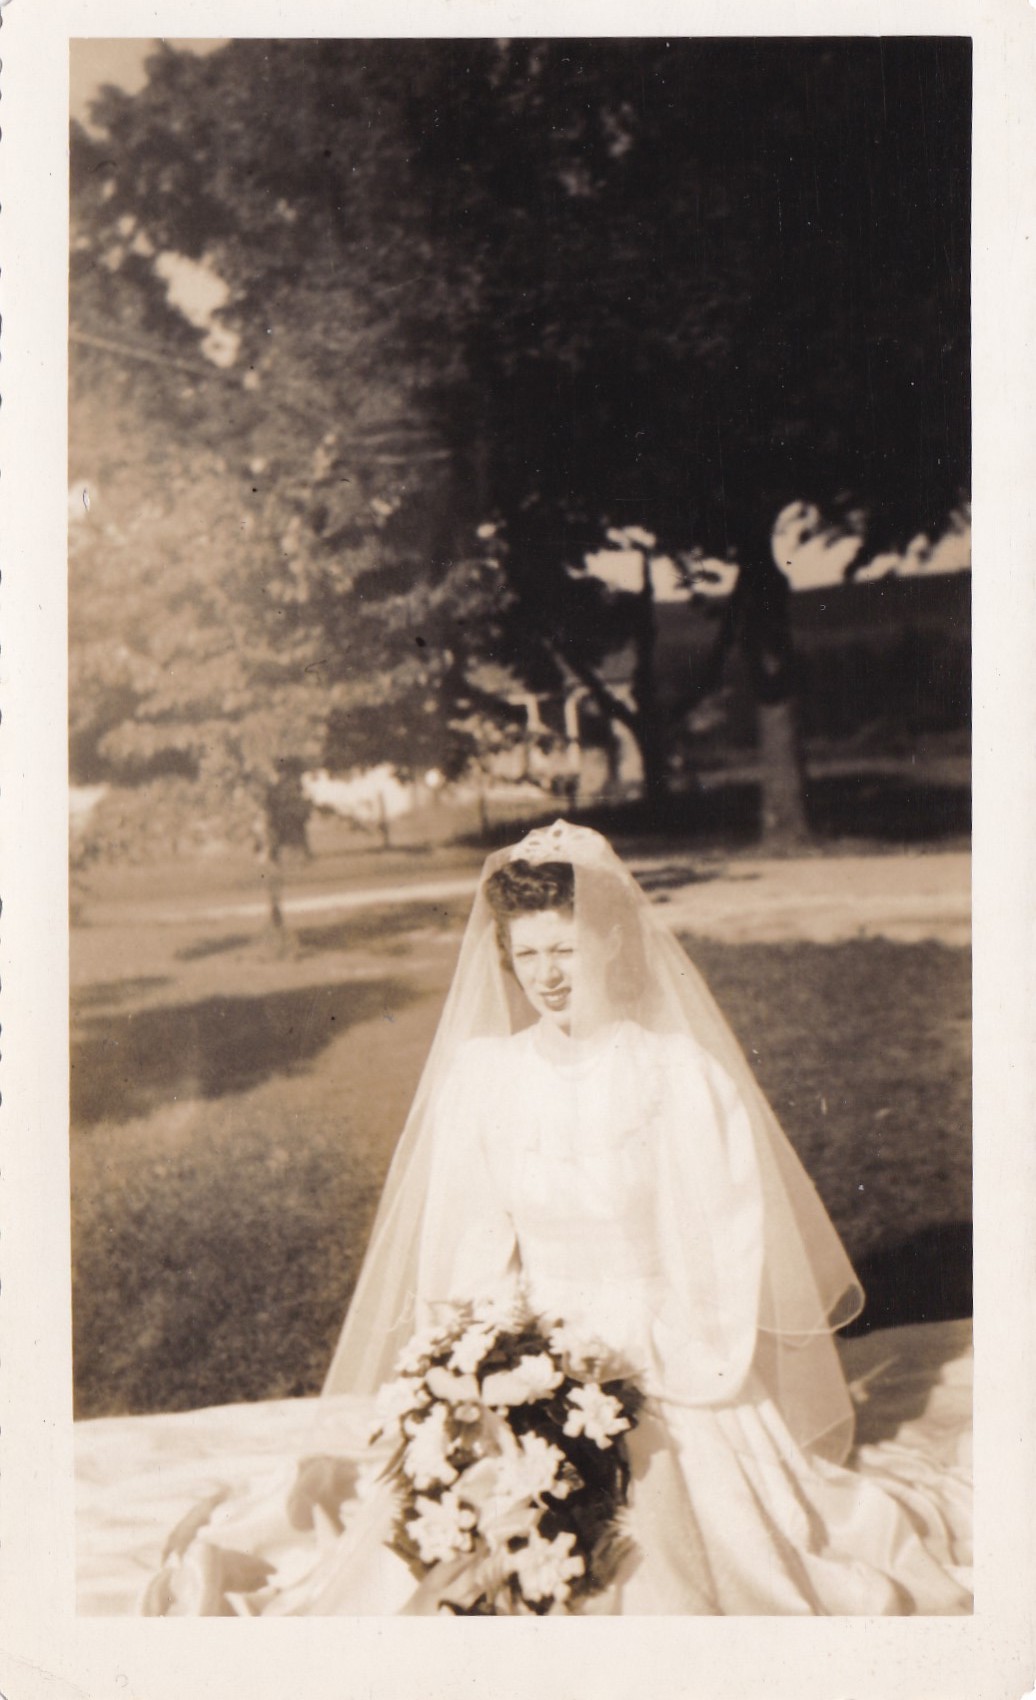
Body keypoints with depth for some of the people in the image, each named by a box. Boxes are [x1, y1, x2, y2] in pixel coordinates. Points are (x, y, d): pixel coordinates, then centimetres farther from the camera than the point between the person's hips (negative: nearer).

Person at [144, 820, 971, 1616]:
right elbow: (466, 1247, 4)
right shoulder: (478, 1075, -1)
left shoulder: (682, 1074, -9)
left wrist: (648, 1361, -11)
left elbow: (722, 1238, -6)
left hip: (666, 1365, -2)